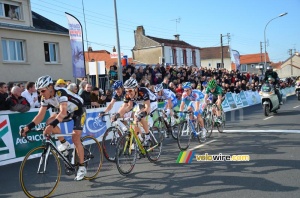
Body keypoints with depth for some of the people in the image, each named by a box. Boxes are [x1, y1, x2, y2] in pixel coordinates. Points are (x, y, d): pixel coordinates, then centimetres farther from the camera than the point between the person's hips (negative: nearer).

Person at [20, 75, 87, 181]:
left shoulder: (61, 92, -35)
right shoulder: (45, 98, -13)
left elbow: (63, 112, -48)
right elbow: (40, 115, -14)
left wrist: (52, 125, -61)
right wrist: (28, 127, -26)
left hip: (78, 111, -7)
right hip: (68, 112, 7)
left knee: (75, 138, -14)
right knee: (49, 122, -15)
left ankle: (82, 168, -2)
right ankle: (64, 144, 4)